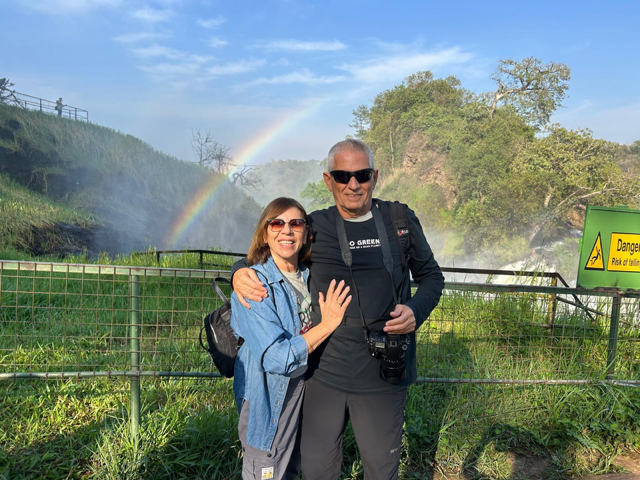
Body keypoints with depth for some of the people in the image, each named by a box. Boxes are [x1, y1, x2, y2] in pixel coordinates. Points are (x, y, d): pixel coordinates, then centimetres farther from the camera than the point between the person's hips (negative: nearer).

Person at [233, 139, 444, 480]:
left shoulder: (400, 220, 1)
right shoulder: (313, 228, -1)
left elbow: (431, 275, 12)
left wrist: (416, 311, -8)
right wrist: (240, 273, -12)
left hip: (383, 375, 0)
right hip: (324, 374, 0)